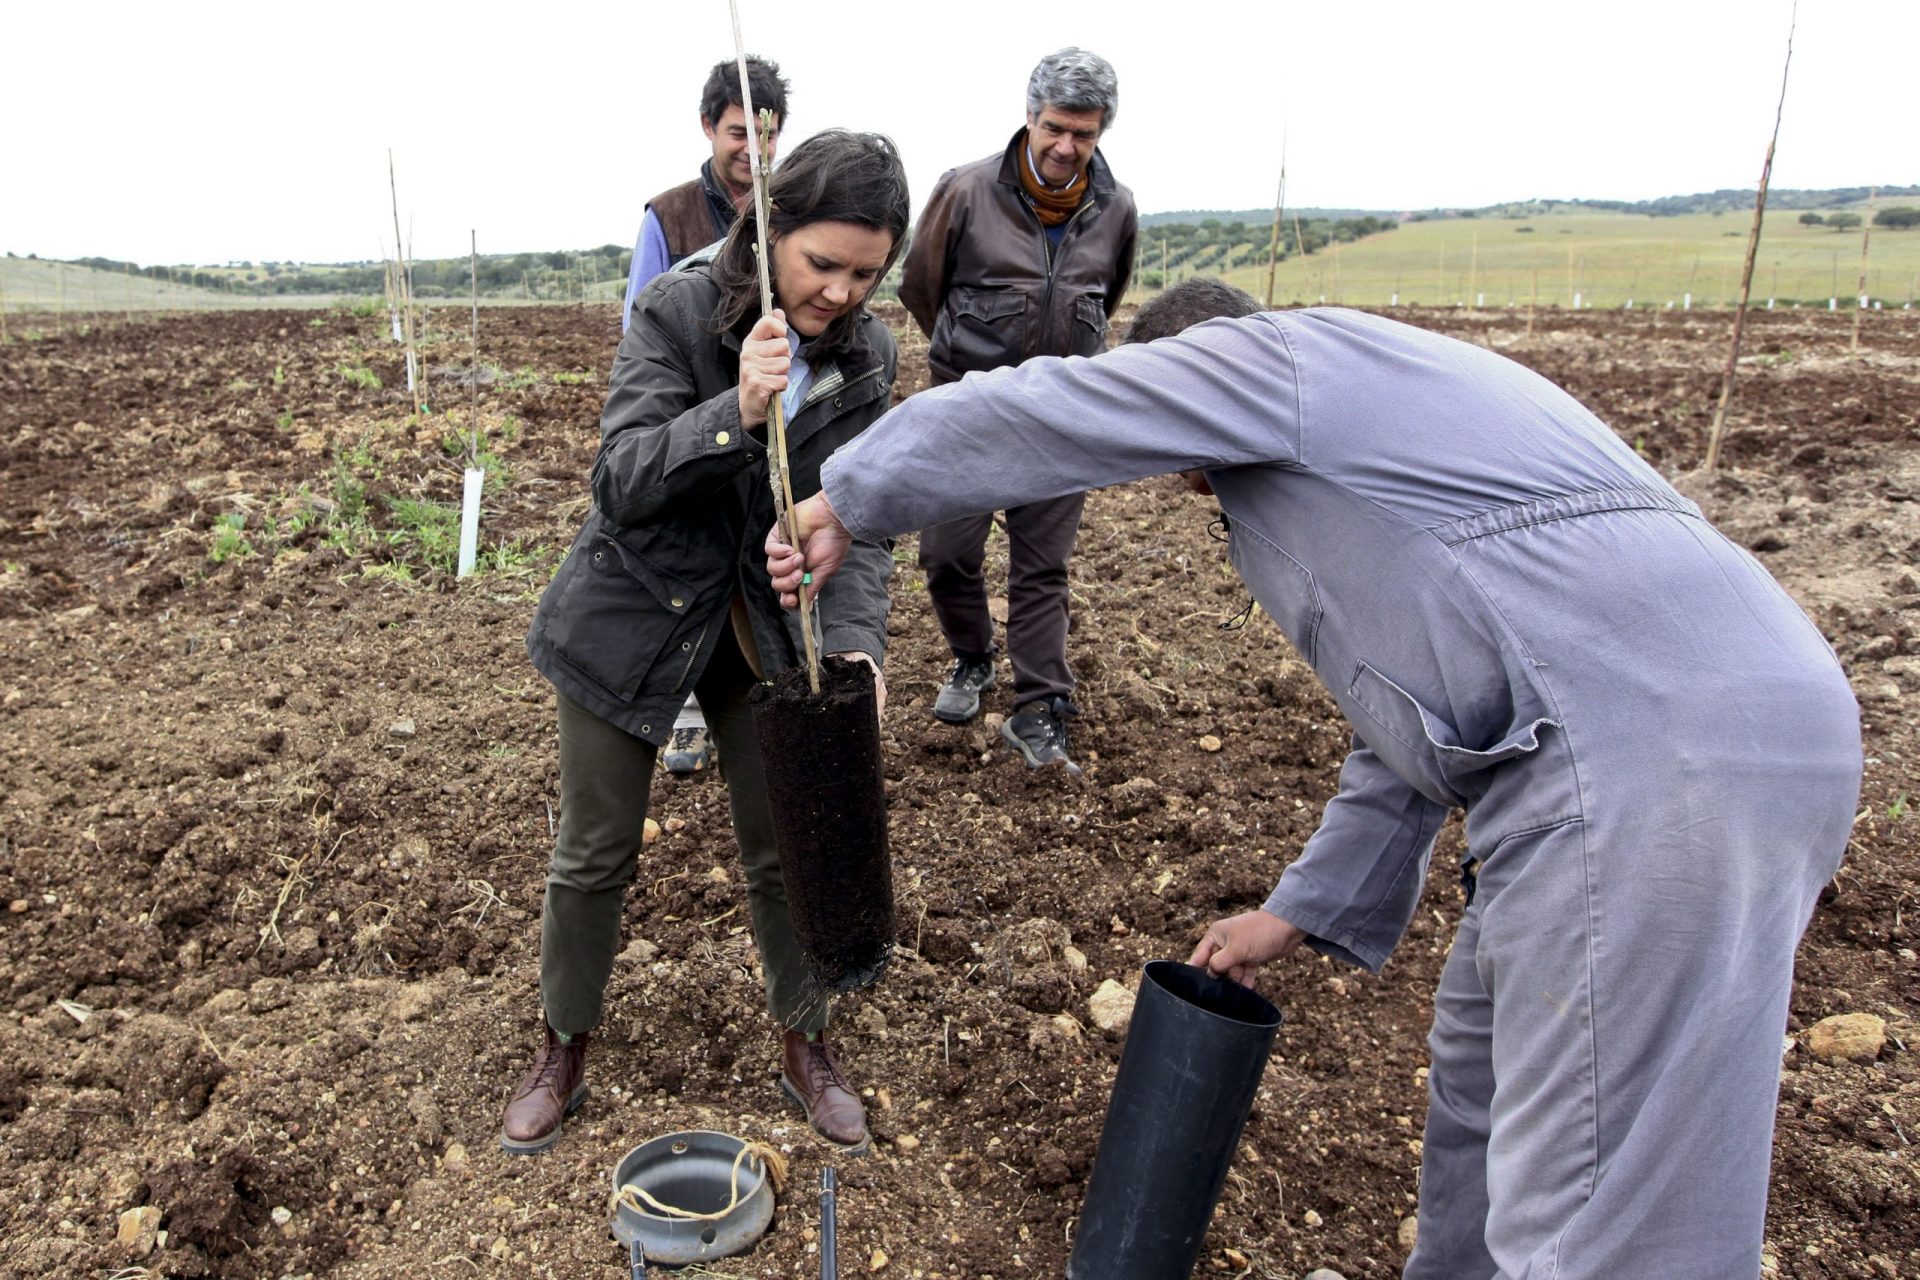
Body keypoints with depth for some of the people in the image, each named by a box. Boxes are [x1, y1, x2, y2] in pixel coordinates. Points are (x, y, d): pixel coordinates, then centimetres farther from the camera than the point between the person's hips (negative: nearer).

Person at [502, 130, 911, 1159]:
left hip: (766, 626, 3)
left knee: (785, 851, 11)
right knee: (593, 857, 10)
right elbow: (623, 480, -24)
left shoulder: (865, 357, -7)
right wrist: (735, 413, -40)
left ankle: (806, 1047, 34)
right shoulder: (675, 312, -18)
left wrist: (855, 641, -28)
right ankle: (563, 1056, 34)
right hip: (631, 618, -2)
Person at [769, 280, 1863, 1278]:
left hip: (1649, 768, -11)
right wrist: (1303, 910, 33)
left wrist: (847, 504, 17)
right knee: (1486, 1067, 26)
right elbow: (1418, 714, 31)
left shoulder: (1284, 353, 3)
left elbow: (1024, 418, 1)